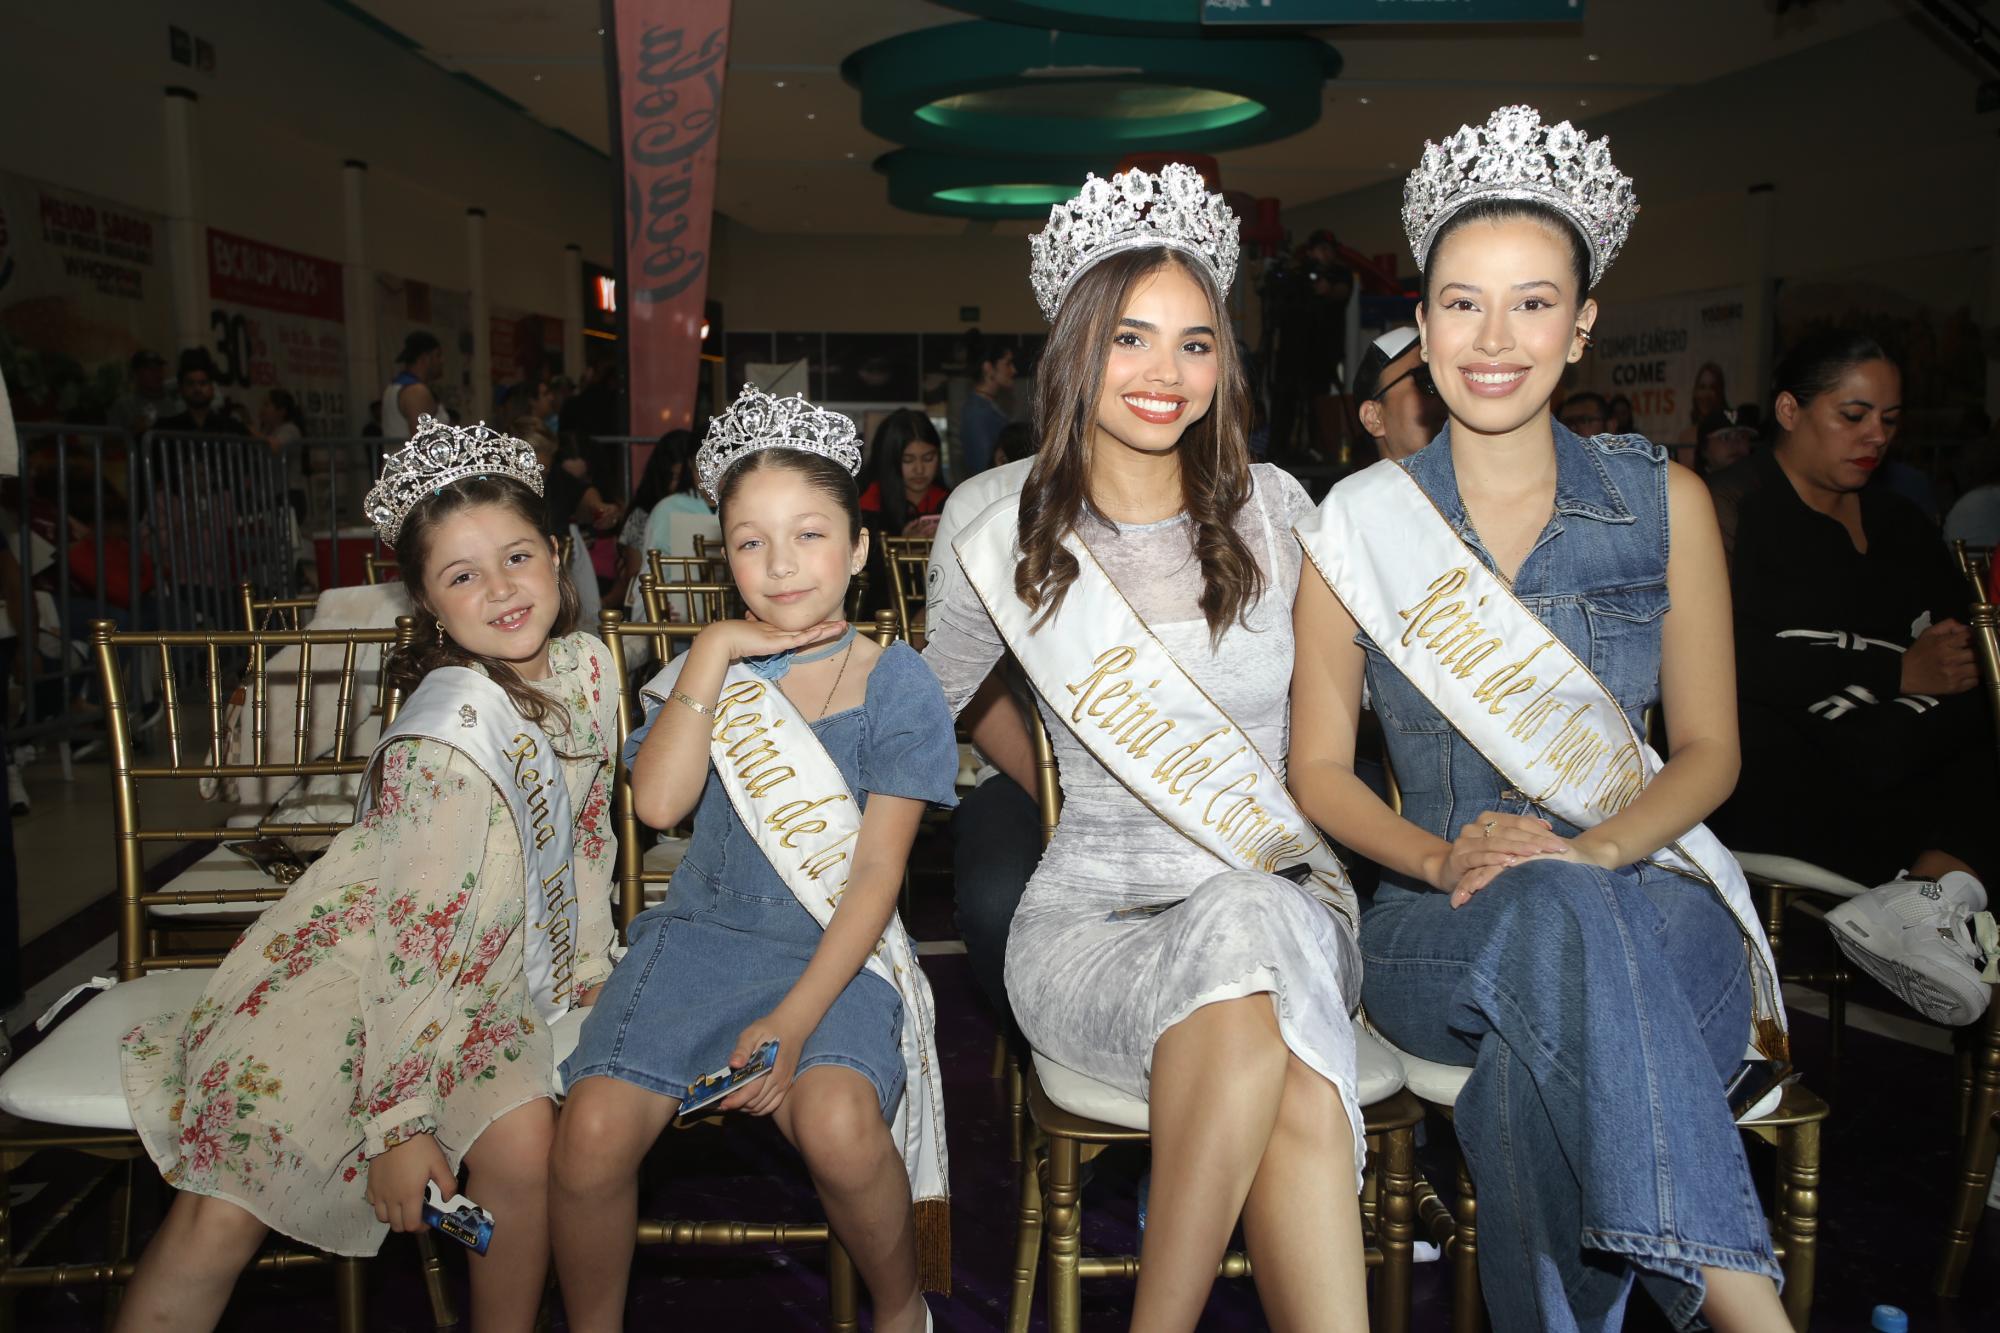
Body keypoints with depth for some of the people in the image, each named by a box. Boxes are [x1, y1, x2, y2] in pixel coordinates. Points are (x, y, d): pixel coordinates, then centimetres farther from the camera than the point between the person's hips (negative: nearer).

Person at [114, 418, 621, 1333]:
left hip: (484, 978, 5)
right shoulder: (449, 736, -24)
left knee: (524, 1145, -19)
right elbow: (414, 938, -24)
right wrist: (397, 1119, -22)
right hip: (352, 962, -5)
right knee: (220, 1214, -16)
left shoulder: (585, 669, -4)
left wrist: (586, 968, 14)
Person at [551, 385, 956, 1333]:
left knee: (836, 1124, -31)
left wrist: (796, 1016, -16)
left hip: (836, 950, -2)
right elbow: (658, 802, -9)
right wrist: (712, 654, -11)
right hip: (702, 932, 3)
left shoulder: (895, 685, -1)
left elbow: (877, 871, -6)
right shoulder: (712, 666, 8)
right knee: (592, 1133, -21)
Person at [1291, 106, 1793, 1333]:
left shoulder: (1664, 502, 6)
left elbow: (1709, 748, 6)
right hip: (1441, 930, 0)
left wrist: (1593, 849, -15)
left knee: (1538, 1074, -36)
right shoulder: (1359, 523, 4)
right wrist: (1445, 858, -15)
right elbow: (1320, 768, 4)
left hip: (1646, 899, 0)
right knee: (1557, 917, -37)